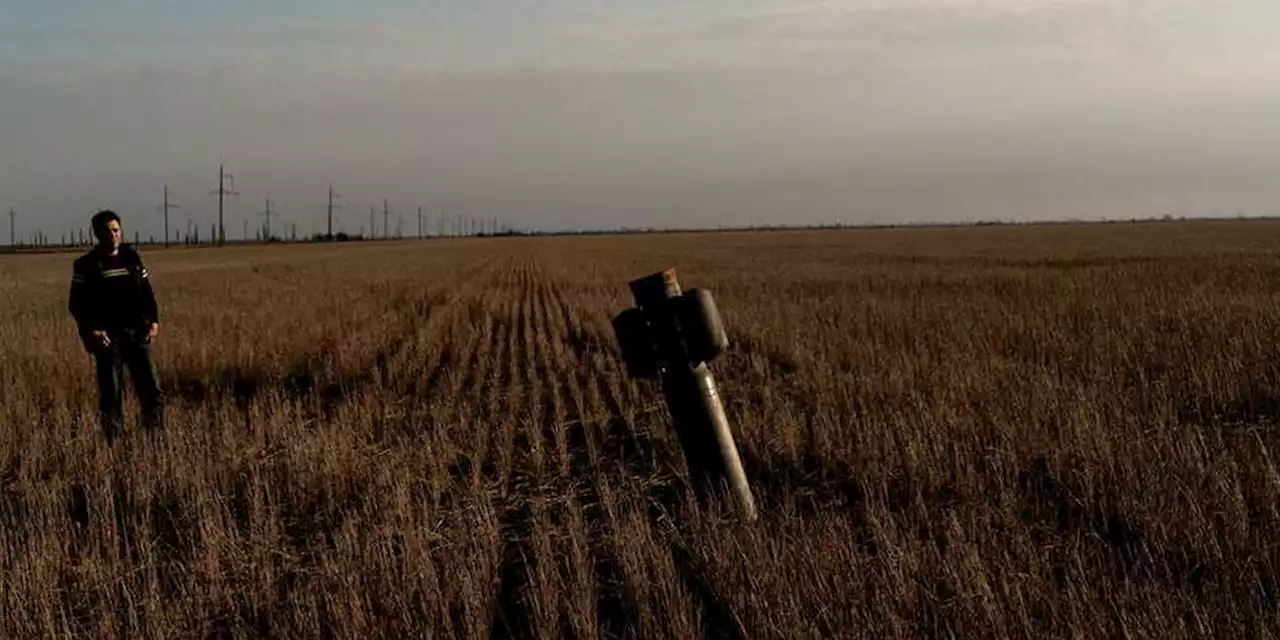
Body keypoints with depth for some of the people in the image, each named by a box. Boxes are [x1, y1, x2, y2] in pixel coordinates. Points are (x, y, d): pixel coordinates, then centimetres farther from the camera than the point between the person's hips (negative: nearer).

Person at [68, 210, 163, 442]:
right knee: (111, 394, -3)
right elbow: (77, 303, -3)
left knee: (150, 388, -2)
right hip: (106, 337, -3)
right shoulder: (86, 265, -1)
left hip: (136, 333, 3)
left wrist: (154, 321, -1)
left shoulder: (132, 258, 11)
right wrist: (90, 331, -16)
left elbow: (147, 292, 13)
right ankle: (114, 440, 4)